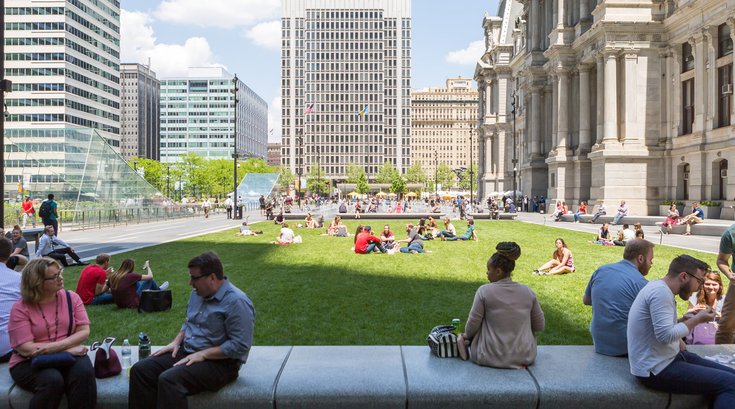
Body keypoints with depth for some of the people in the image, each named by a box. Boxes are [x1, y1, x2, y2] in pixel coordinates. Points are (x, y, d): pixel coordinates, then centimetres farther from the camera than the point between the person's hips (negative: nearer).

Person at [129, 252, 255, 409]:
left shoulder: (237, 302, -19)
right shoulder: (198, 293, 10)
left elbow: (240, 346, -23)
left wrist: (202, 354, -21)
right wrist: (176, 342, 5)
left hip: (219, 362, -9)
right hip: (186, 352, 9)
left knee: (169, 379, -29)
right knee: (140, 370, -7)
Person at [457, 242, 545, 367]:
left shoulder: (484, 291, -14)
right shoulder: (528, 292, -4)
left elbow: (473, 323, -7)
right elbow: (539, 326, 4)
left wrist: (467, 335, 15)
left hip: (492, 358, -3)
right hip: (525, 357, 3)